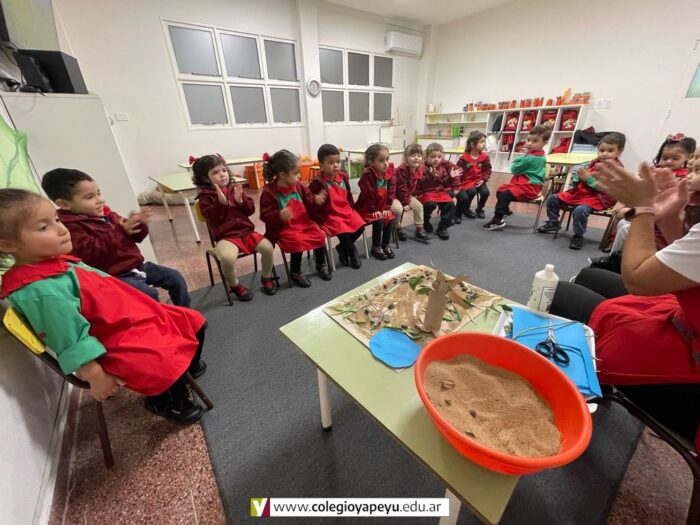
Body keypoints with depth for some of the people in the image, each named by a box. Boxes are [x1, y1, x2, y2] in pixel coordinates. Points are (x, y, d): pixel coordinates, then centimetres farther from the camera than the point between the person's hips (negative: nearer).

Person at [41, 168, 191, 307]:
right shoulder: (70, 227, -13)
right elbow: (91, 254, -26)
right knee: (148, 295, -29)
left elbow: (133, 237, 14)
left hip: (137, 265, 8)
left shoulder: (106, 213, 10)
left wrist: (139, 226, -10)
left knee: (175, 278, 7)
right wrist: (120, 231, -31)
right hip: (115, 276, -8)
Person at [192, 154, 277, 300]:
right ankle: (235, 285, -2)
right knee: (227, 257, -34)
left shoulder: (235, 189, 12)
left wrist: (241, 201, -11)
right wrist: (221, 203, -24)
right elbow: (212, 218, -14)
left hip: (246, 230, 4)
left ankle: (266, 277, 10)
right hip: (225, 236, -4)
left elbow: (250, 210, 7)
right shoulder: (205, 197, 0)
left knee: (267, 247, -17)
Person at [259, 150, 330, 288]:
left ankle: (321, 265, 14)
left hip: (303, 223, 6)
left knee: (320, 236, -13)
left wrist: (316, 201, -13)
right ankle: (295, 273, -2)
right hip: (283, 228, -5)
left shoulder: (299, 187, 4)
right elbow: (264, 215, -15)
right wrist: (279, 216, -34)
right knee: (298, 242, -28)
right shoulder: (269, 192, -12)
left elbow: (309, 206, 10)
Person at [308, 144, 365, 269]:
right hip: (330, 215, -6)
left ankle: (342, 248, 13)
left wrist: (351, 209, 11)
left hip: (346, 211, 7)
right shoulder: (318, 182, -14)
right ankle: (352, 252, 6)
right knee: (343, 231, -24)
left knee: (360, 225, -7)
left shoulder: (343, 176, 7)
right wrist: (321, 218, -15)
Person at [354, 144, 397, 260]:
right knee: (378, 222, -21)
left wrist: (387, 208, -6)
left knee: (389, 220, -10)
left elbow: (391, 192, -1)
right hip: (367, 208, -6)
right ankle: (375, 248, -2)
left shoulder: (389, 173, -5)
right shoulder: (367, 175, -23)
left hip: (382, 208, 6)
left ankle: (385, 245, 10)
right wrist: (374, 210, -15)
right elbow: (368, 196, -19)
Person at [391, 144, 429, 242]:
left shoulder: (419, 169, -3)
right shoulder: (402, 170, -28)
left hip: (406, 194, 8)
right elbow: (402, 188, -25)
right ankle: (397, 229, -4)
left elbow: (413, 186, 7)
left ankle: (419, 230, 10)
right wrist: (406, 203, -20)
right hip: (393, 194, -8)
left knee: (419, 206, 1)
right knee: (398, 209, -31)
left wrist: (409, 199, -1)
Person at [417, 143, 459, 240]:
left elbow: (446, 184, 12)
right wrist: (431, 176, -35)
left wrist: (451, 177, -5)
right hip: (426, 192, -5)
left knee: (450, 205, -16)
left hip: (441, 192, 5)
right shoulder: (423, 168, -8)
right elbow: (422, 185, -22)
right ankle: (425, 223, -2)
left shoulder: (444, 167, 11)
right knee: (430, 204, -34)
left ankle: (442, 228, 0)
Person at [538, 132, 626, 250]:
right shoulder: (595, 162, 11)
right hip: (580, 192, 8)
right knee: (552, 199, 5)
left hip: (597, 197, -8)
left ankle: (578, 236, -16)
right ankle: (553, 223, 23)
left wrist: (588, 178, -21)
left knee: (580, 210, -37)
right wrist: (579, 177, -6)